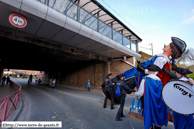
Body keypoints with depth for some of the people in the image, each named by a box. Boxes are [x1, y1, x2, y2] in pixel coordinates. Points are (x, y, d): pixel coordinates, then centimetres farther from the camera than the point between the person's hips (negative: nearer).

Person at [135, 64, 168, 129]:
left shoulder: (145, 80, -15)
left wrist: (135, 93, 3)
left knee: (149, 121, 10)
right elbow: (161, 93, 7)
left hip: (149, 104, -5)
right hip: (158, 105, 5)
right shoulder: (159, 80, 1)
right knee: (157, 120, 20)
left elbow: (140, 93, -17)